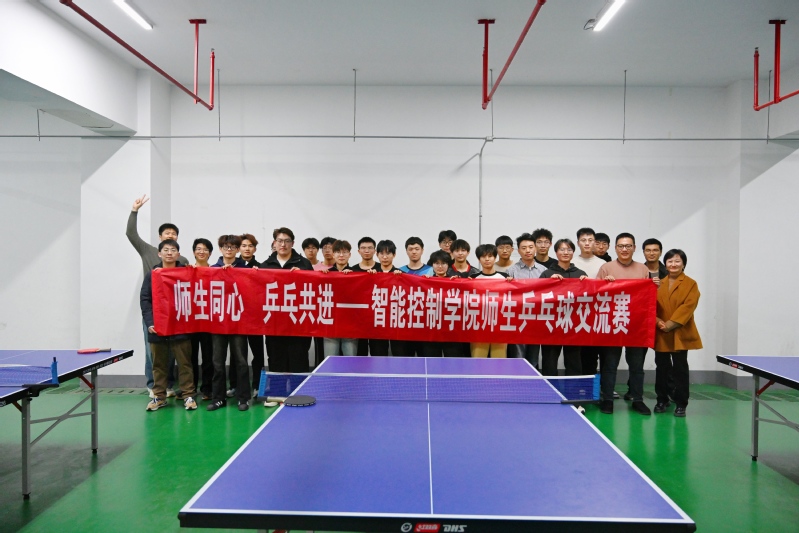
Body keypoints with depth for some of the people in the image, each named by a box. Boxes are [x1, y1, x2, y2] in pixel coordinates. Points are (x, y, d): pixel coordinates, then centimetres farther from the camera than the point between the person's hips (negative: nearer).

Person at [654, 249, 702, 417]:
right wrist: (657, 321, -13)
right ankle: (662, 400, 22)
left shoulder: (691, 284, 0)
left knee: (680, 369, -1)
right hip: (660, 334, 3)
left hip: (680, 334, -3)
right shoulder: (659, 283, 11)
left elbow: (688, 306, -11)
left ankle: (681, 403, 9)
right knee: (661, 368, 10)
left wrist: (671, 324, -17)